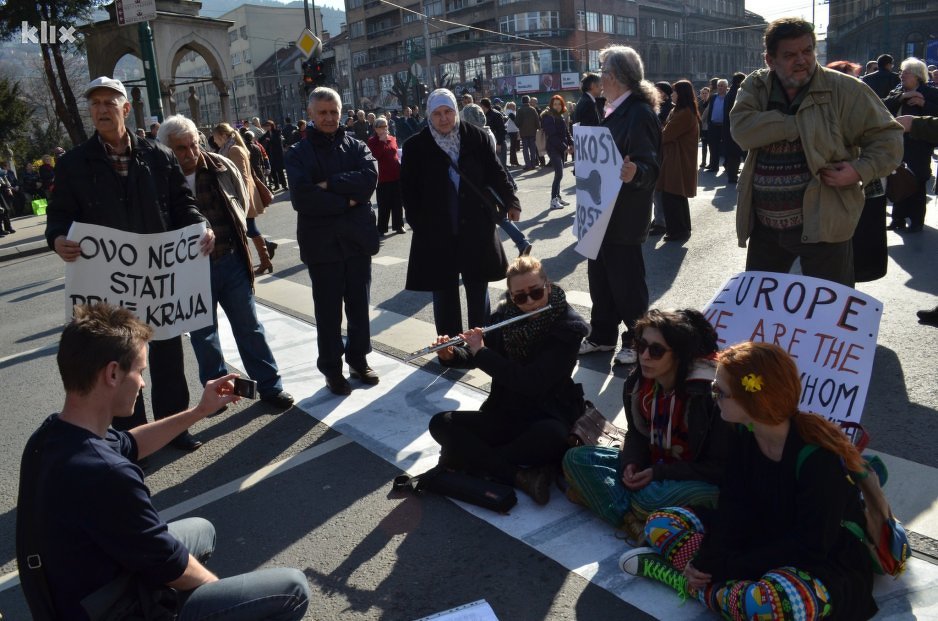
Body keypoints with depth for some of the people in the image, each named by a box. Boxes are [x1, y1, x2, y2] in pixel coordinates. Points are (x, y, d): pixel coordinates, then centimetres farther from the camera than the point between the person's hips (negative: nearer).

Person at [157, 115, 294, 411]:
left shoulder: (222, 167, -3)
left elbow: (242, 202, 10)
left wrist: (235, 237, 5)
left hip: (230, 261, 1)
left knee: (249, 326, 9)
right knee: (203, 335, 13)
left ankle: (269, 385, 19)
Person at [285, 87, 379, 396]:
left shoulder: (356, 146, 7)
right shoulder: (298, 154, 0)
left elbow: (370, 177, -12)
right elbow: (302, 196, -16)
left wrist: (330, 185, -16)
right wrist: (347, 200, -13)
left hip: (358, 238, 2)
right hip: (321, 242, -2)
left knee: (359, 304, 12)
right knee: (328, 310, 6)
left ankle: (358, 358, 29)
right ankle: (331, 367, 20)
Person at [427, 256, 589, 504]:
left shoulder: (568, 327, -16)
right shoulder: (505, 314, -2)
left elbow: (533, 383, -25)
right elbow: (475, 358, 10)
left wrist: (482, 352, -23)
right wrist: (450, 355, -13)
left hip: (548, 417, -4)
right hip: (504, 415, 4)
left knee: (552, 436, -39)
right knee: (440, 423, -16)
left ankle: (471, 456, -17)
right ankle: (521, 476, -22)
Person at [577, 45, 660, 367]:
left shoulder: (639, 113, -16)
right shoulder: (616, 111, 12)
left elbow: (649, 166, -24)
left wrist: (634, 172, -43)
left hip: (624, 216, -9)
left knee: (626, 281, 3)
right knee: (599, 277, 16)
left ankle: (636, 341, 20)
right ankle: (602, 335, 29)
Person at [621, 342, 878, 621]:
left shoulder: (819, 457, -26)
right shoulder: (743, 434, -6)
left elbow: (810, 547, -24)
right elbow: (733, 508, -6)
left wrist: (725, 567, -23)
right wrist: (709, 560, -22)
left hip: (827, 565, -6)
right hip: (764, 543, 7)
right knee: (661, 522, -1)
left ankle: (687, 580, -17)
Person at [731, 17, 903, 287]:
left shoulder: (843, 89, -4)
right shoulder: (755, 87, 2)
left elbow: (886, 136, 0)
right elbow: (742, 129, -16)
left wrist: (861, 170, -17)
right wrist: (800, 123, -16)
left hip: (822, 223, -3)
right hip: (764, 225, 3)